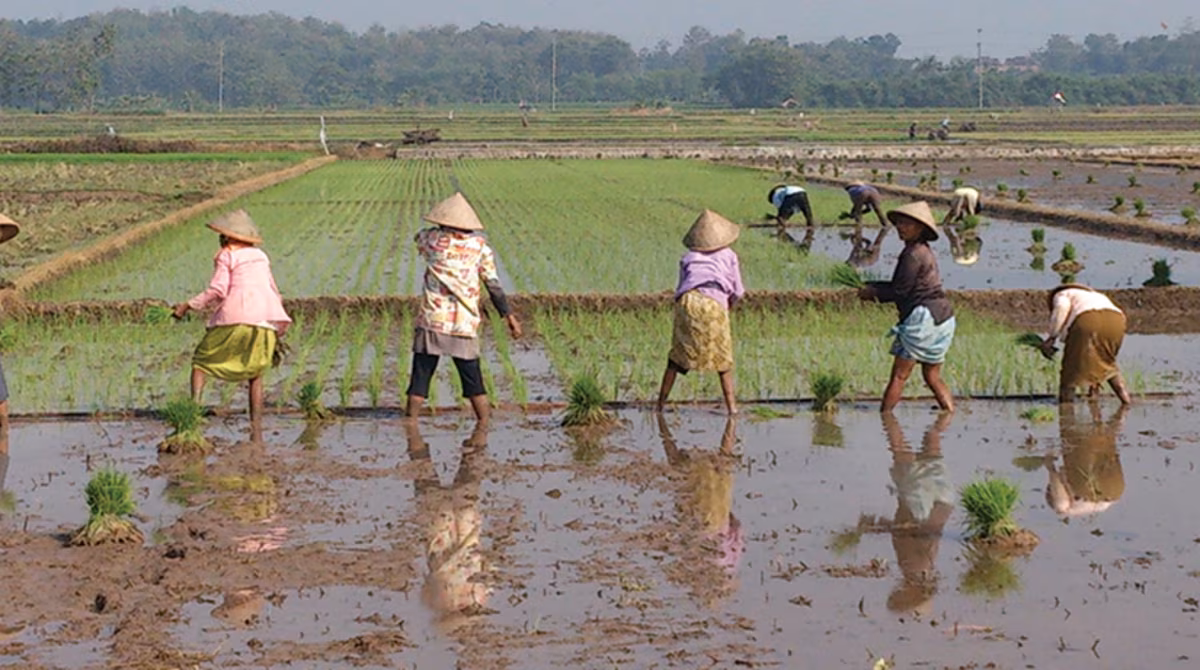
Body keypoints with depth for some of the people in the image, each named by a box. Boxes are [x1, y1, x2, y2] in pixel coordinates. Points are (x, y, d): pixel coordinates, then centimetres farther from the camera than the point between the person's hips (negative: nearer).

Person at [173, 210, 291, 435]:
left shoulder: (226, 256, 4)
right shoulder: (260, 256, 22)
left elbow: (217, 290, -7)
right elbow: (273, 291, 24)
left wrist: (189, 305, 0)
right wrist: (277, 330, 29)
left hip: (236, 316, -5)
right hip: (266, 319, 5)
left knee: (201, 361, 9)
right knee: (255, 374, 16)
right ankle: (256, 428, 5)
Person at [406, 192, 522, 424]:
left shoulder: (430, 238, 1)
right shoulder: (480, 245, 3)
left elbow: (418, 238, 26)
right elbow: (494, 284, 1)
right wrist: (508, 314, 5)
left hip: (432, 321, -1)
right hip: (465, 324, 1)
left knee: (420, 379, 3)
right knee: (473, 382, 10)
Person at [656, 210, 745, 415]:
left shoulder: (688, 258, 23)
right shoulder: (729, 256, 19)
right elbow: (737, 292, 19)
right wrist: (728, 306, 37)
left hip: (687, 301, 2)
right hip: (714, 305, -2)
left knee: (677, 356, 13)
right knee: (723, 358, 10)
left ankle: (661, 403, 15)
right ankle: (731, 404, 4)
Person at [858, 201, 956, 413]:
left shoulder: (914, 254, -15)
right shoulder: (924, 251, 16)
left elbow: (900, 291, -13)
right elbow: (904, 285, 20)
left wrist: (873, 291, 1)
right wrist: (874, 287, 11)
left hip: (923, 318, -10)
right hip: (942, 318, 10)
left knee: (899, 375, -5)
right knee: (932, 377, 15)